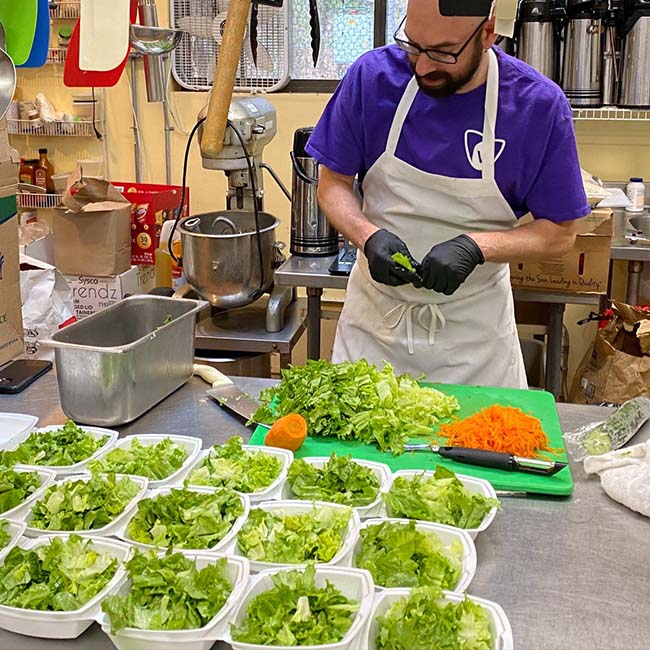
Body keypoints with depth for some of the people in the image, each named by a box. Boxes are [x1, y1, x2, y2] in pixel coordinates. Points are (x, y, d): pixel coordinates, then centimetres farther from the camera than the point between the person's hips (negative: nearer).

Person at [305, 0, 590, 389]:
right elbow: (333, 182, -2)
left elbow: (560, 235, -8)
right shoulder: (373, 76, -12)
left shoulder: (539, 105, -15)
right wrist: (369, 237, -22)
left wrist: (475, 247, -25)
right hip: (375, 315, 1)